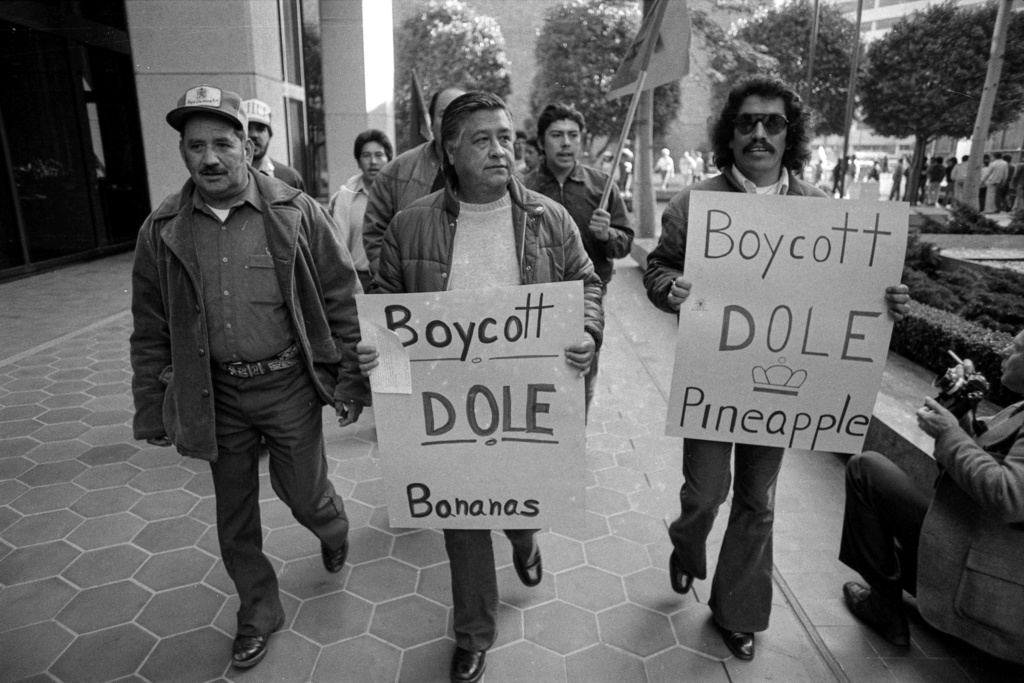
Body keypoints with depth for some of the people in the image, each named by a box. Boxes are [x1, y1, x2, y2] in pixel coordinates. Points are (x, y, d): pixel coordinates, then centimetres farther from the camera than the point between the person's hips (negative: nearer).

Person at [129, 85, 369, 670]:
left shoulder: (295, 213, -7)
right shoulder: (162, 231, 1)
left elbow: (342, 298, -5)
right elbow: (151, 329, 7)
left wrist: (352, 379, -7)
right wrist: (151, 409, 8)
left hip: (289, 385, -3)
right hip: (215, 394, 3)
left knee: (304, 493, 9)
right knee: (235, 513, 15)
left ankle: (334, 529, 47)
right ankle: (259, 612, 38)